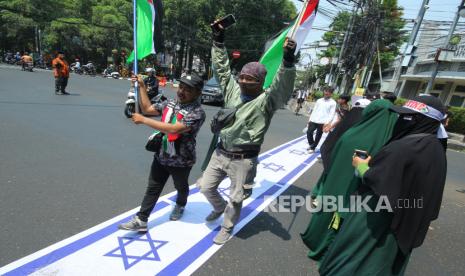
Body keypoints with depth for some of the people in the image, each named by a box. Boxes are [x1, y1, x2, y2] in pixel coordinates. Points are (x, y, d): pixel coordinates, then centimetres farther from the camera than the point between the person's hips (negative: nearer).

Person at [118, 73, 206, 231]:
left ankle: (180, 205, 53)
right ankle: (141, 220, 24)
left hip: (181, 161, -5)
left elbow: (173, 129, -34)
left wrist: (143, 120, -29)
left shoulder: (197, 112, -24)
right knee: (152, 189, 12)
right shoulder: (170, 104, 1)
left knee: (181, 187, 22)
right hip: (161, 157, 5)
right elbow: (147, 108, 13)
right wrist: (142, 86, 5)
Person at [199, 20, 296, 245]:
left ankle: (227, 228, 40)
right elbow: (222, 68, 8)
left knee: (235, 198, 12)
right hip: (220, 152, 6)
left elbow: (283, 86, -30)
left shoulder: (266, 100, -13)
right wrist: (219, 40, 4)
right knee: (206, 187, 19)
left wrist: (288, 61, -45)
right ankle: (219, 208, 51)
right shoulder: (233, 90, 2)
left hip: (243, 159, -5)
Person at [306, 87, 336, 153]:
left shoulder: (333, 103, -1)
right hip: (314, 120, 4)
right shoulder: (319, 100, 12)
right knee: (309, 132, -4)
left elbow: (332, 114, -7)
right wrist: (310, 119, 10)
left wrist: (327, 122, -18)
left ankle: (312, 148, 19)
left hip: (322, 122, -4)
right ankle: (311, 144, 19)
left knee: (318, 136, 4)